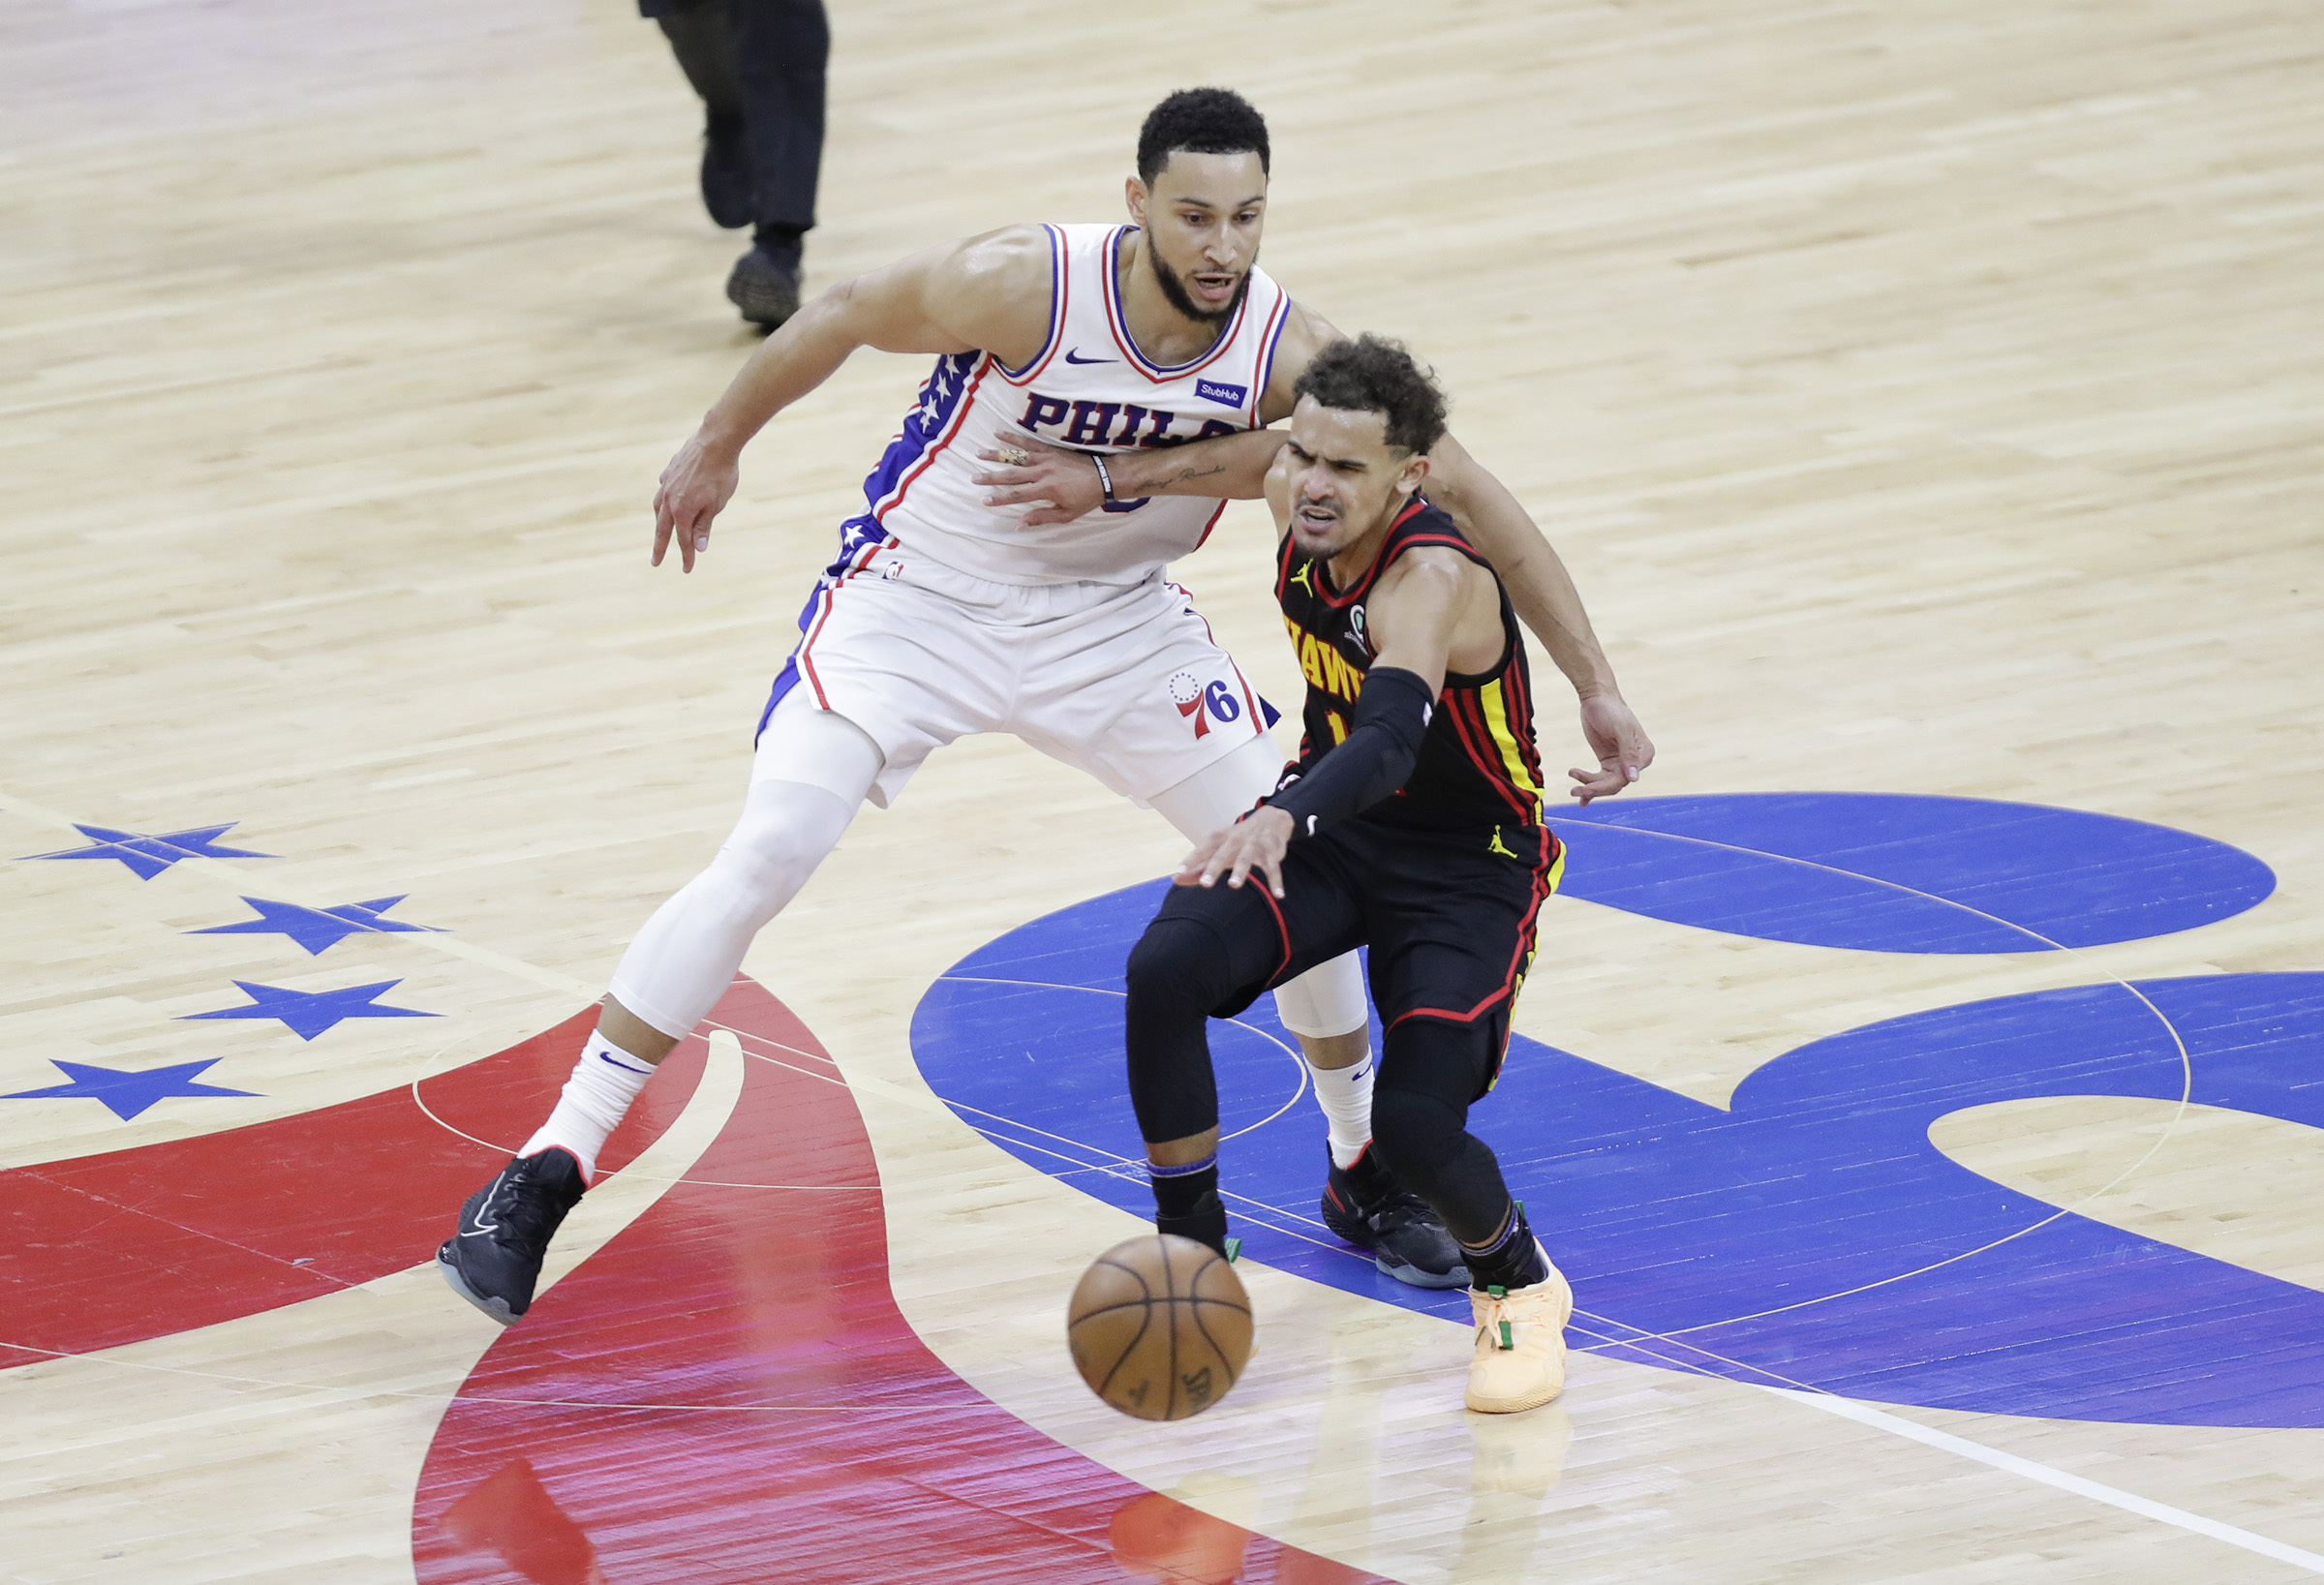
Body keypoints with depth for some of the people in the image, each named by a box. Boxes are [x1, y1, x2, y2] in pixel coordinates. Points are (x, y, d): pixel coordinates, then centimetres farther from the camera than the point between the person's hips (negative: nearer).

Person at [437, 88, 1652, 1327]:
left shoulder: (1284, 350, -22)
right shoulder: (1026, 285, -28)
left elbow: (1469, 496, -15)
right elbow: (843, 317, -11)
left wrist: (1595, 683, -17)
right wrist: (717, 448, 3)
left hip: (1113, 621, 4)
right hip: (919, 604, -4)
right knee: (761, 860, -21)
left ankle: (1364, 1173, 26)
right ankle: (547, 1171, -17)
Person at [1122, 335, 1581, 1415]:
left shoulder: (1433, 580, -34)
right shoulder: (1297, 507, -12)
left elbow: (1390, 737, -53)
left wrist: (1286, 819, -71)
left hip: (1468, 864, -6)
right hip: (1331, 823, 6)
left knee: (1415, 1123, -22)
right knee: (1164, 969, -23)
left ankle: (1519, 1287, 13)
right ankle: (1191, 1256, -5)